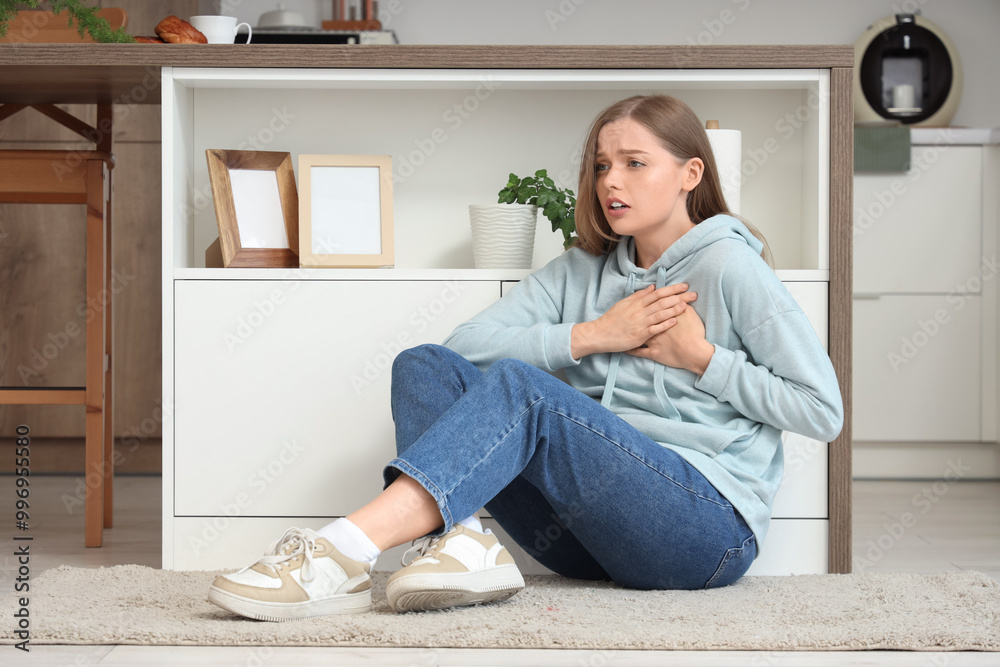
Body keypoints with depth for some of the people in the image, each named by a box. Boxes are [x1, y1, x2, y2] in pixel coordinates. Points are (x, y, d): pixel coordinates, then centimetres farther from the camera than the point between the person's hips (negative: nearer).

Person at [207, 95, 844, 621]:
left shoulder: (730, 266, 0)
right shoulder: (583, 270, 17)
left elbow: (823, 410, -4)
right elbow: (469, 343, 3)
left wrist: (701, 358, -6)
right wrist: (593, 336, -5)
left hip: (708, 524, -6)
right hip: (590, 529, 6)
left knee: (519, 386, -28)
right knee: (425, 365, -5)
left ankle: (343, 554, -42)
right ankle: (463, 544, -32)